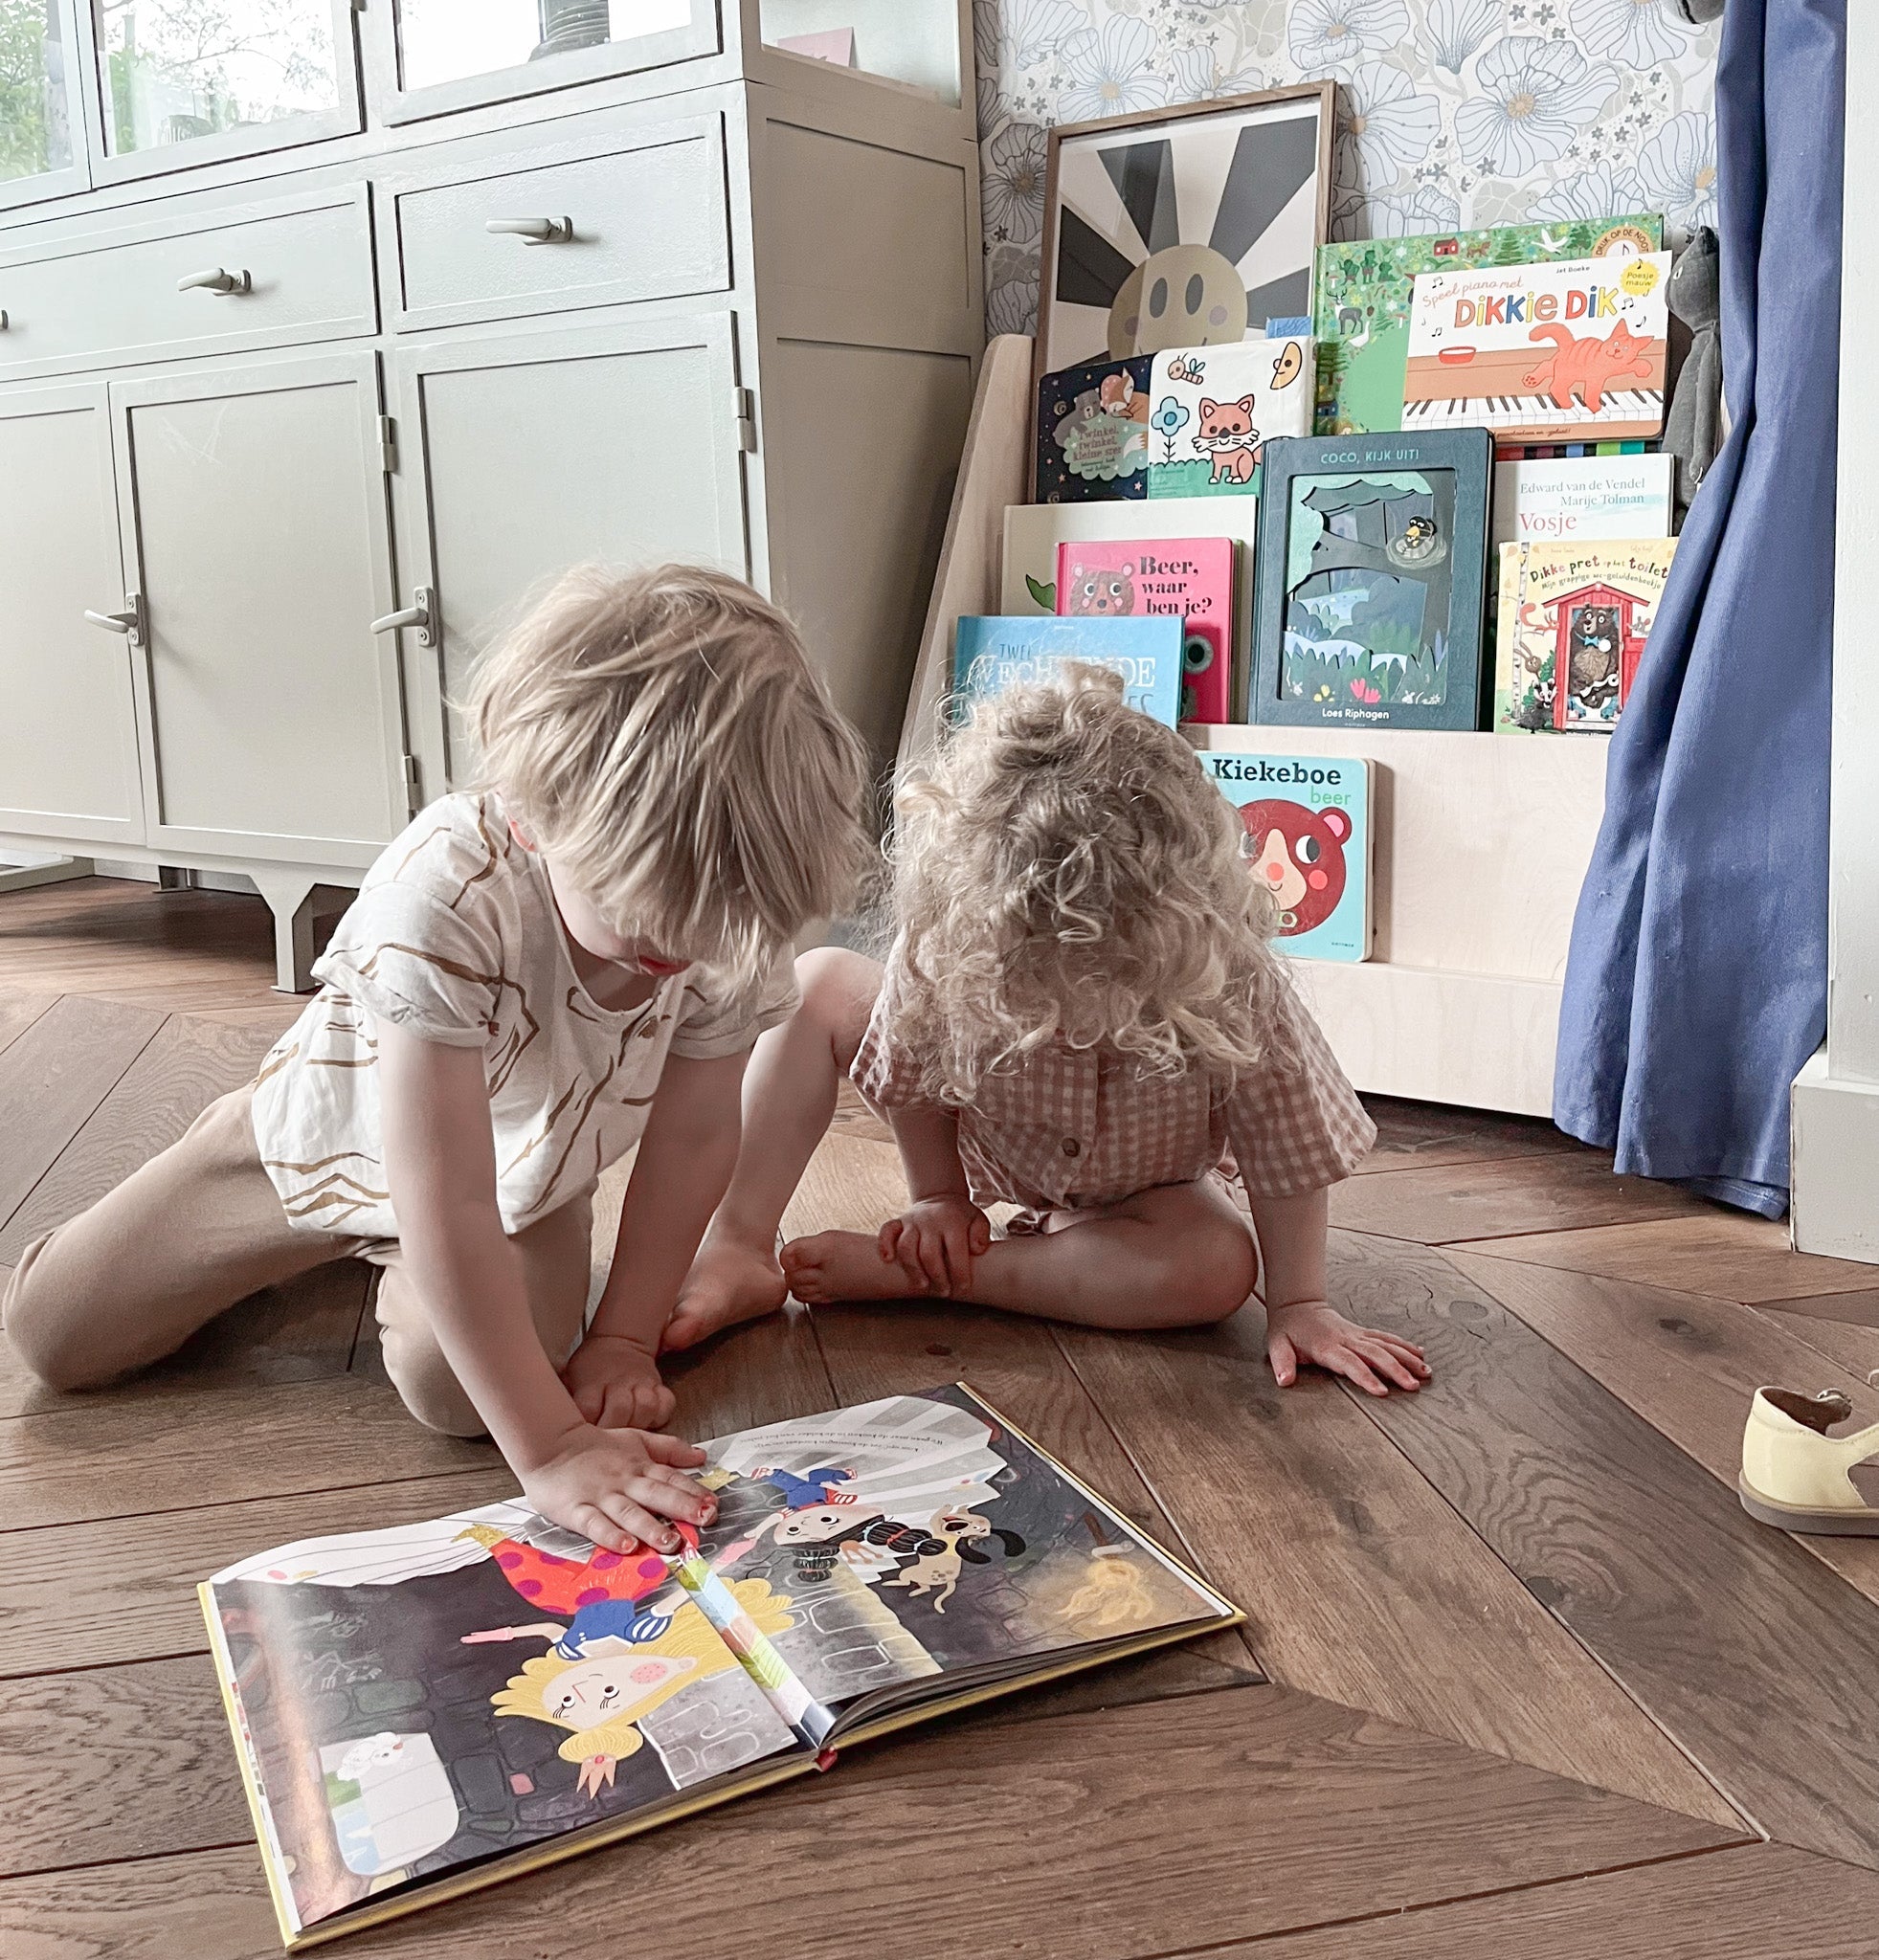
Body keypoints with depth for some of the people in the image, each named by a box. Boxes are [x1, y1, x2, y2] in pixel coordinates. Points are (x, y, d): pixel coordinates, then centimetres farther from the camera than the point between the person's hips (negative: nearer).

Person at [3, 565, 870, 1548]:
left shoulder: (738, 910, -30)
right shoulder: (443, 896, -45)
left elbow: (694, 1134, -15)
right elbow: (447, 1208, -43)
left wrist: (623, 1337, -16)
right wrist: (549, 1446, -42)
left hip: (523, 1170, 2)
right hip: (337, 1127, -1)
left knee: (453, 1387, -25)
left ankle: (392, 1270, 10)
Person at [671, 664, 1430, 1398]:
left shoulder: (1234, 991, -40)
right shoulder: (940, 948, -35)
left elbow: (1288, 1149, -28)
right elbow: (913, 1071, -15)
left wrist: (1297, 1304, -24)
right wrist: (936, 1195, -9)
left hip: (1135, 1196, -1)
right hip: (980, 1145, 1)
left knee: (1220, 1270, -33)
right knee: (818, 983, -16)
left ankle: (905, 1274, -26)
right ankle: (737, 1250, -18)